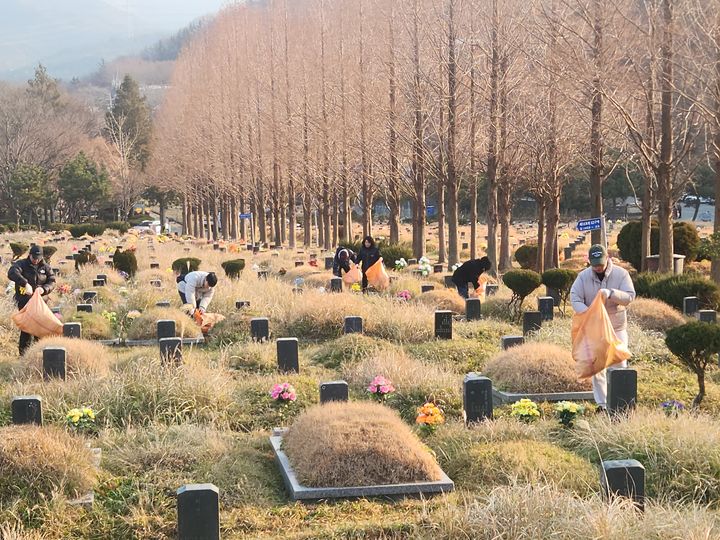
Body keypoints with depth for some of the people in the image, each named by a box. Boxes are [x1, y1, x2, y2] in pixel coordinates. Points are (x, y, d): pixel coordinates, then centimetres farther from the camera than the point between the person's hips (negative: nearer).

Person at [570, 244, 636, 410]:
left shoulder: (621, 274, -7)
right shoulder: (583, 276, -4)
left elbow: (630, 296, -14)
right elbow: (575, 299, -11)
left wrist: (611, 294, -31)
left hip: (617, 327, -1)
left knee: (619, 364, -3)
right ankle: (602, 404, 11)